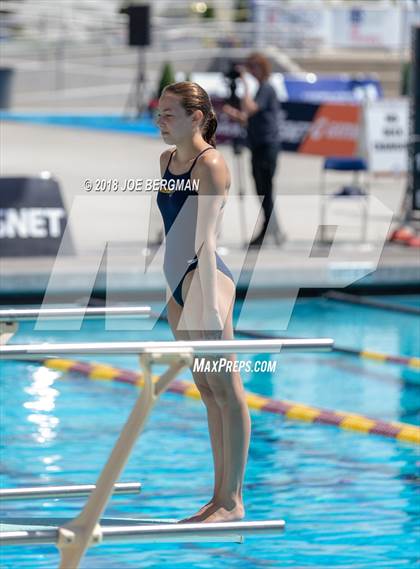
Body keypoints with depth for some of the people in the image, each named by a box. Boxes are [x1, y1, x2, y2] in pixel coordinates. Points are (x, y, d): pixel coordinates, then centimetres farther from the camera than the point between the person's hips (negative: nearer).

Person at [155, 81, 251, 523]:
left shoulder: (209, 164, -12)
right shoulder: (167, 160, 13)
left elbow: (205, 237, -20)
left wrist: (211, 302, -25)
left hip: (205, 278, -9)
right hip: (178, 281, 9)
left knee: (225, 389, -5)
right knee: (206, 389, 11)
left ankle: (232, 501, -3)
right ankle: (221, 496, 16)